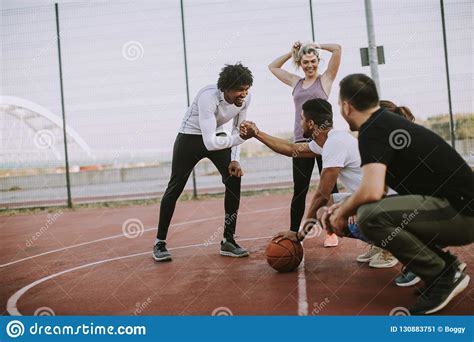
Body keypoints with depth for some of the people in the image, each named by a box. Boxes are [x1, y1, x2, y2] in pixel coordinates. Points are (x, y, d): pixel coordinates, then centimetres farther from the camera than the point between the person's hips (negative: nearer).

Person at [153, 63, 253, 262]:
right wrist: (241, 137, -46)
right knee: (175, 188, -2)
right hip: (190, 137, -5)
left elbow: (237, 129, -1)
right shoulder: (208, 97, -36)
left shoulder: (245, 98, -16)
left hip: (217, 136, 5)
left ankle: (228, 241, 0)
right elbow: (210, 142, -40)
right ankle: (160, 243, 14)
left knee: (234, 179, -10)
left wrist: (234, 159, -10)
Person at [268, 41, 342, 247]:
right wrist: (292, 52, 19)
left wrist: (315, 45, 9)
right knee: (299, 191, 4)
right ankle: (293, 233, 10)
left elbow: (337, 49, -4)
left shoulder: (325, 79, 6)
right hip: (300, 141, 3)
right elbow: (273, 67, 27)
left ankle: (332, 232, 9)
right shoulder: (296, 82, 17)